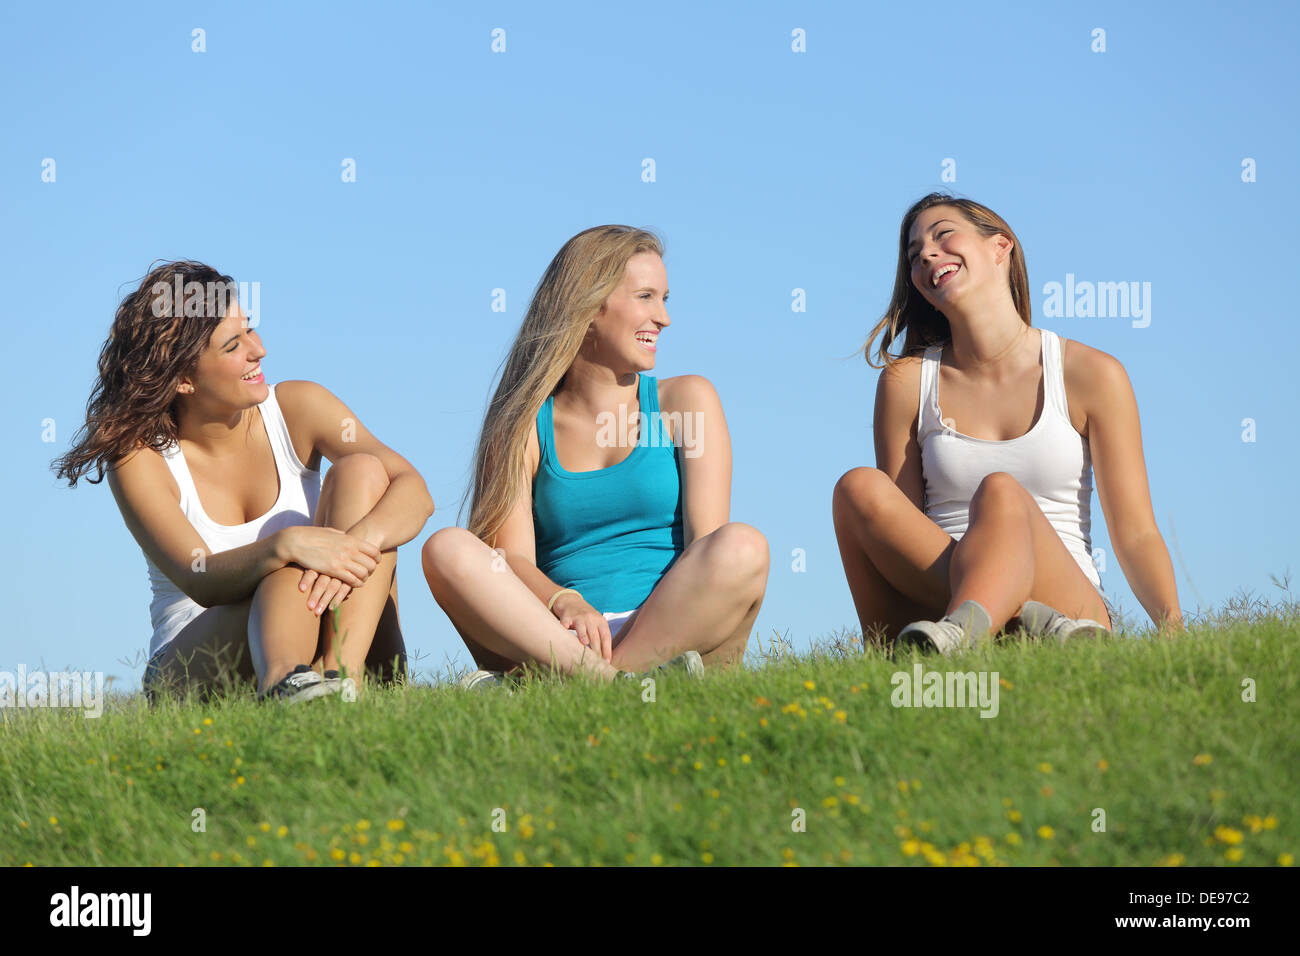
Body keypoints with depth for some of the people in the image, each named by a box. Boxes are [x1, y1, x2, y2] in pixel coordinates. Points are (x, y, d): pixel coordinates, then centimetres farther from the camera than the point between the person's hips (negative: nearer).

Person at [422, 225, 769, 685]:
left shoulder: (685, 400, 15)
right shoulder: (524, 425, 14)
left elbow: (711, 550, 2)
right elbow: (511, 558, 0)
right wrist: (565, 604, -22)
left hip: (668, 633, 0)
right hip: (559, 639, 0)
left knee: (744, 547, -29)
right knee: (447, 549, -25)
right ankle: (614, 682, -41)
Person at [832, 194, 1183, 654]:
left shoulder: (1091, 374, 5)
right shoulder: (907, 382, 10)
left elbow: (1135, 533, 3)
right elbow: (899, 533, 6)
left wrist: (1174, 628, -17)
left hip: (1069, 599, -2)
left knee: (999, 493, -32)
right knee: (859, 487, -24)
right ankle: (1029, 621, -35)